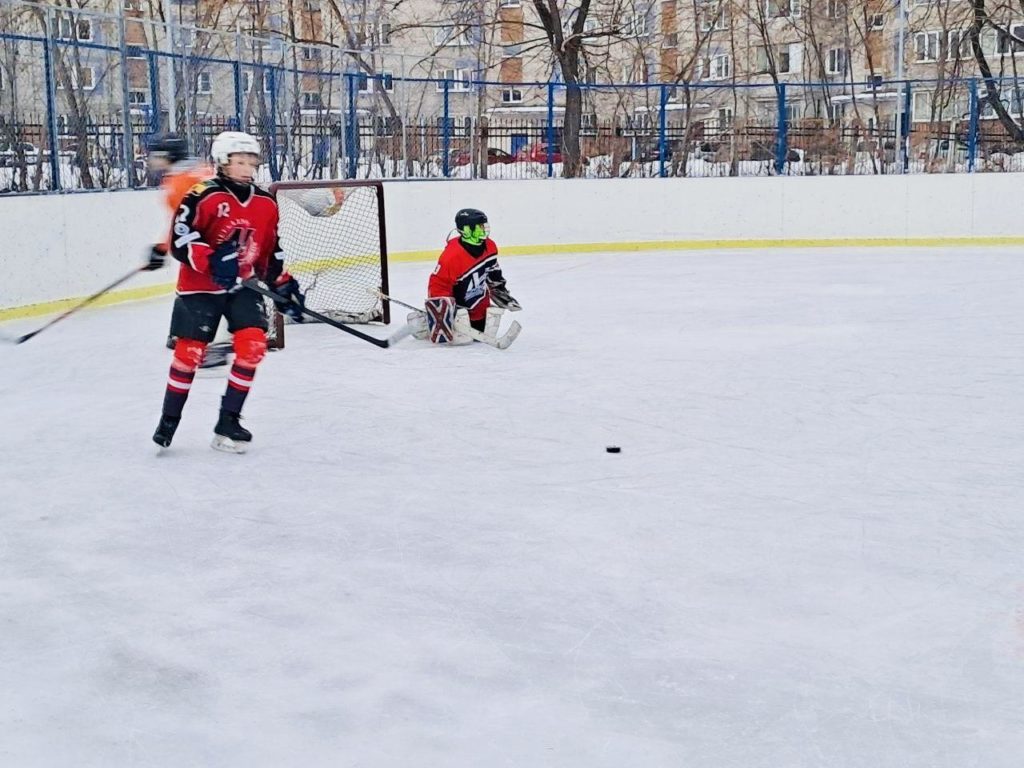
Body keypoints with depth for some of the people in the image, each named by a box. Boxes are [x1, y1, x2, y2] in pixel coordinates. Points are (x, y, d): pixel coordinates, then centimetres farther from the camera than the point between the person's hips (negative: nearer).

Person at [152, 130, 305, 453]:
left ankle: (228, 422, 1)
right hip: (200, 287, -5)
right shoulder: (204, 196, -16)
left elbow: (270, 251, 15)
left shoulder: (266, 204, 4)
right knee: (190, 351, -2)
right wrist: (211, 261, -32)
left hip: (243, 286, 5)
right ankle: (169, 420, 19)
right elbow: (179, 240, -21)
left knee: (253, 345, -11)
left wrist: (284, 286, 12)